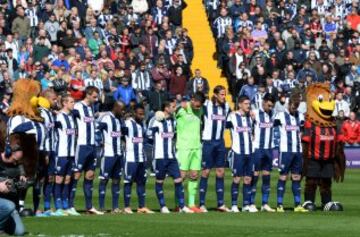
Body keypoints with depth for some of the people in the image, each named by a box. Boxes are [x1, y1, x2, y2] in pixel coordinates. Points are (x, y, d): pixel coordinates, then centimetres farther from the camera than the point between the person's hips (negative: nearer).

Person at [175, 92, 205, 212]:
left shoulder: (200, 110, 10)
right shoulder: (181, 109, -8)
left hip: (197, 147, 6)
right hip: (184, 147, -6)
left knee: (194, 175, 5)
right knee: (182, 175, -6)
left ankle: (191, 204, 9)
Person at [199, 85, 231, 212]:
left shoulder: (226, 107, 7)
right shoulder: (207, 105, -9)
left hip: (220, 142, 5)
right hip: (208, 141, -5)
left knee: (221, 172, 5)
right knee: (206, 172, -3)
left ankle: (220, 204, 8)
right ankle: (202, 204, 1)